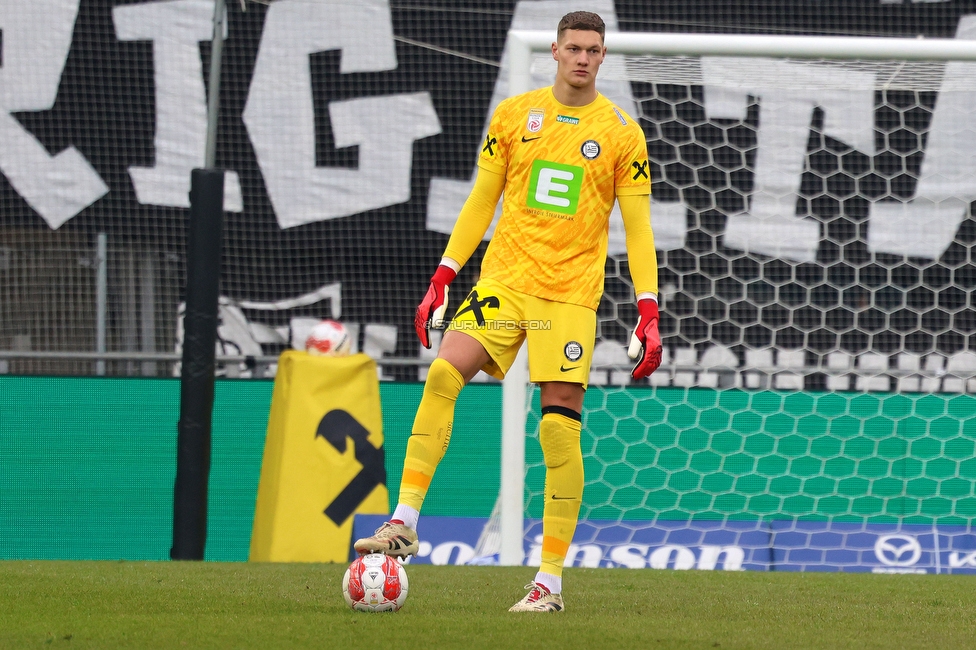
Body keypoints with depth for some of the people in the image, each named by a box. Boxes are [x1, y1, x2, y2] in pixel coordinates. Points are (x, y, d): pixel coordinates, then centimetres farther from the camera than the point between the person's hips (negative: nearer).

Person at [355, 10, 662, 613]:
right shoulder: (513, 115, 8)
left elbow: (638, 227, 3)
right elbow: (480, 202, 14)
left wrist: (649, 315, -5)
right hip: (504, 280, 2)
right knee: (441, 377, -19)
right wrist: (442, 280, 7)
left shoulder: (622, 132, 2)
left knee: (561, 430, -6)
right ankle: (405, 524, -17)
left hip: (572, 293, -2)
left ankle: (551, 581, 1)